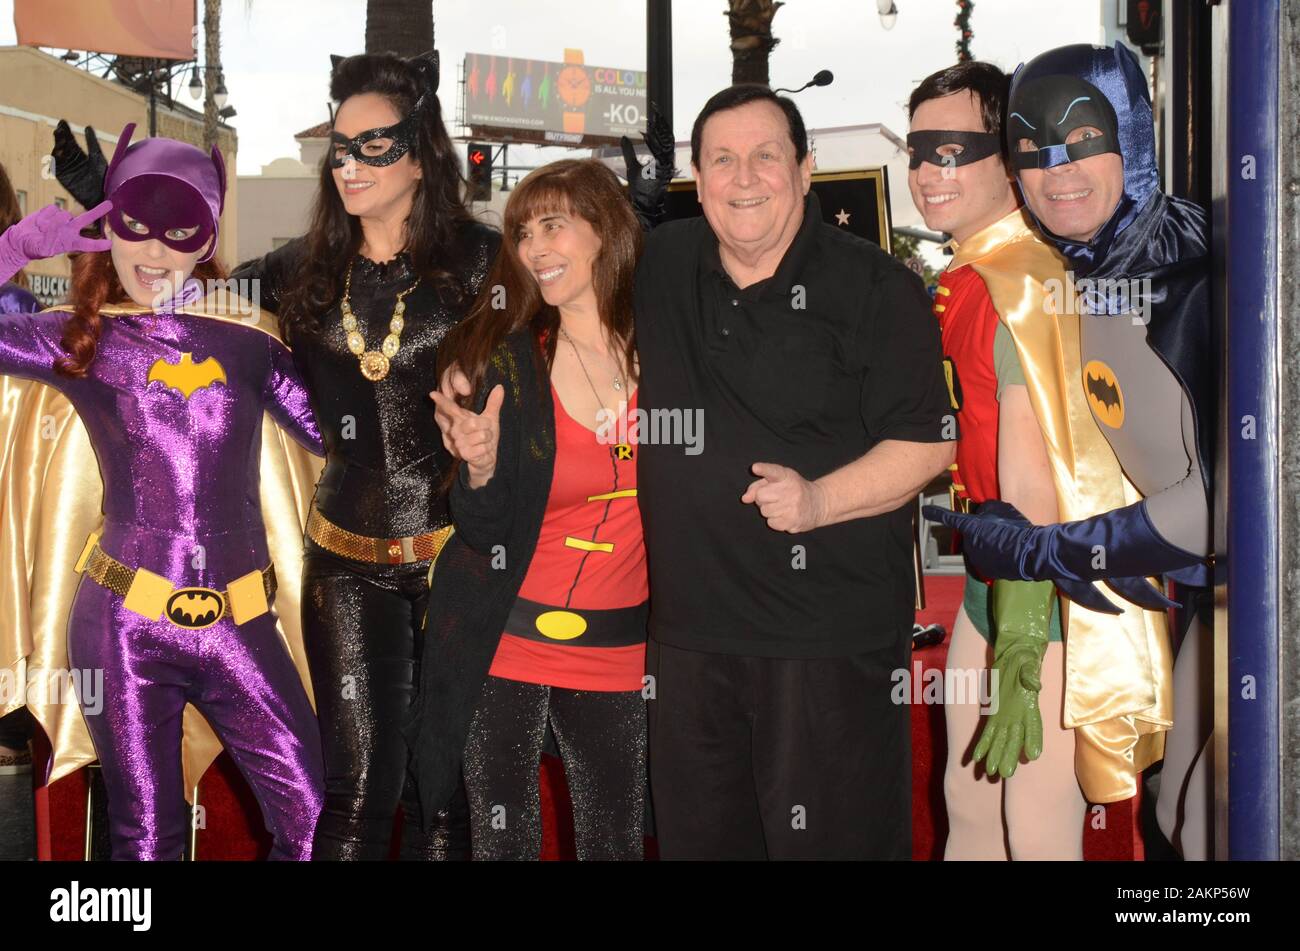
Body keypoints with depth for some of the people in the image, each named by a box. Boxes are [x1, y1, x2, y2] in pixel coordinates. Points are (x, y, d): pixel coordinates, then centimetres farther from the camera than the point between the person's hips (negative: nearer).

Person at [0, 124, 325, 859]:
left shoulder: (248, 344, 6)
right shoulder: (80, 340, 2)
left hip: (240, 626, 1)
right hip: (125, 624, -1)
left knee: (316, 823, 1)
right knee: (146, 838, 10)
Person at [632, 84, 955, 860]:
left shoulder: (877, 288, -7)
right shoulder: (660, 266, 8)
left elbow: (927, 443, -9)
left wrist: (819, 500, -22)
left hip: (832, 638, -5)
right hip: (690, 624, 5)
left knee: (835, 838, 1)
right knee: (698, 835, 16)